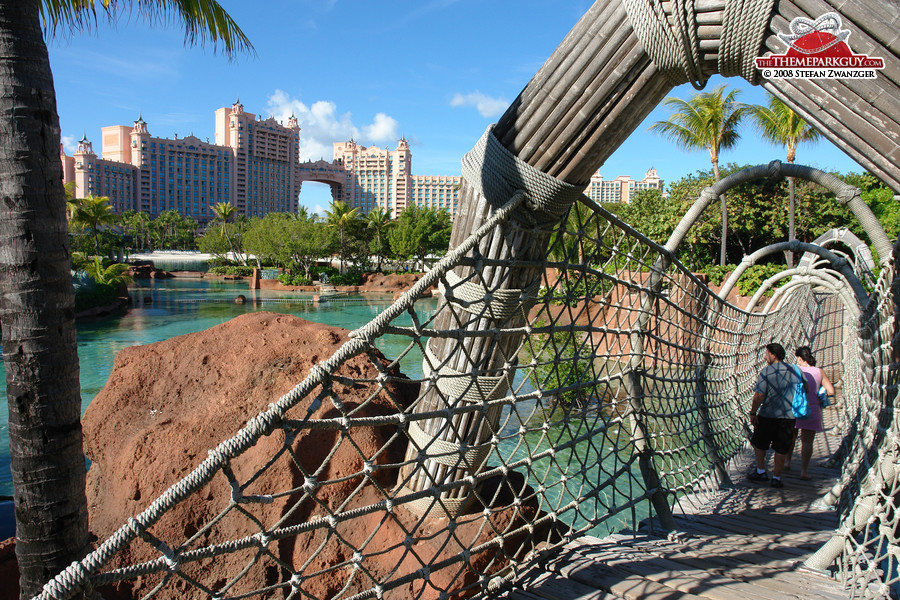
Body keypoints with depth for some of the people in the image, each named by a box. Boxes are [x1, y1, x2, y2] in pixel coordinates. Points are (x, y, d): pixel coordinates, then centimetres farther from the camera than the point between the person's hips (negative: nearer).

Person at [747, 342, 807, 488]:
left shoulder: (766, 371, -11)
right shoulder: (794, 371, 5)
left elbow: (759, 395, -16)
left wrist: (753, 413, -8)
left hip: (768, 415, -4)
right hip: (789, 415, 4)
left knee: (759, 443, 16)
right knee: (781, 448, 10)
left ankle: (761, 471, 19)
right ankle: (776, 477, 12)